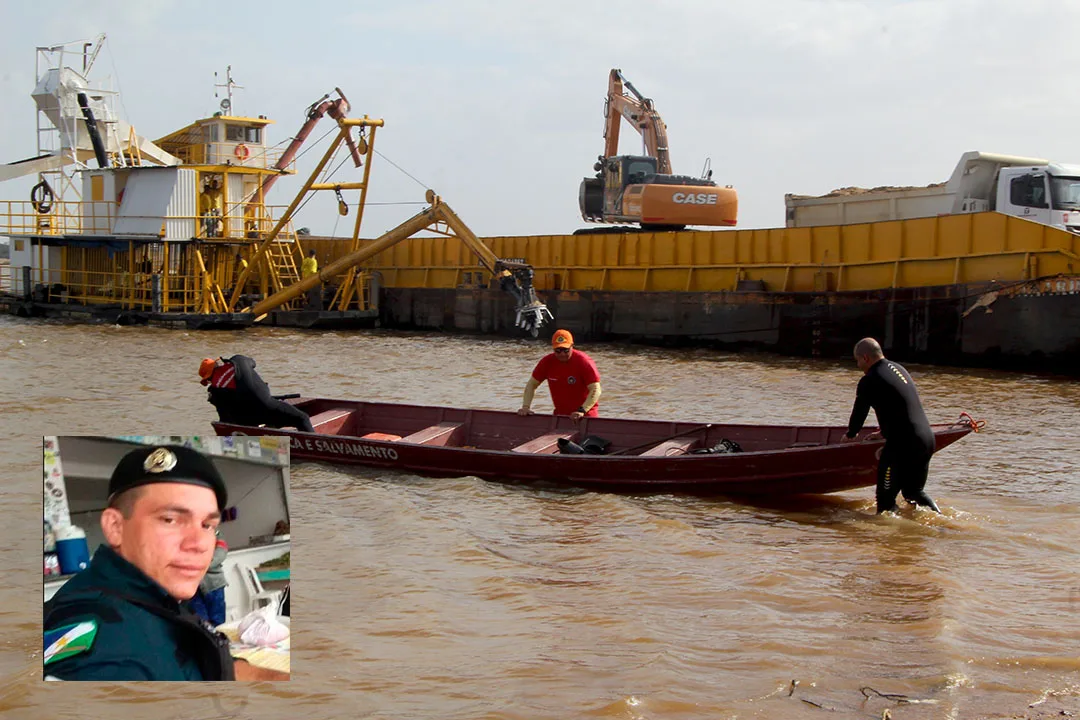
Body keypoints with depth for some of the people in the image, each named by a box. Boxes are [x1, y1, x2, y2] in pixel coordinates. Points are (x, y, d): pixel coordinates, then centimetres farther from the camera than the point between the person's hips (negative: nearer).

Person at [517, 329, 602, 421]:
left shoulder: (584, 362, -16)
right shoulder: (547, 361, -4)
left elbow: (596, 390, -22)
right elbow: (531, 384, 3)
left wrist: (581, 411, -34)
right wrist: (525, 407, -11)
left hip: (585, 415, -4)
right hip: (560, 414, 4)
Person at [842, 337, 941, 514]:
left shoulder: (869, 381, -9)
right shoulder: (899, 368, 17)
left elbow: (859, 412, 2)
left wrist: (850, 435, 22)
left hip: (903, 444, -9)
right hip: (927, 440, 9)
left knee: (886, 496, 1)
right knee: (914, 492, 22)